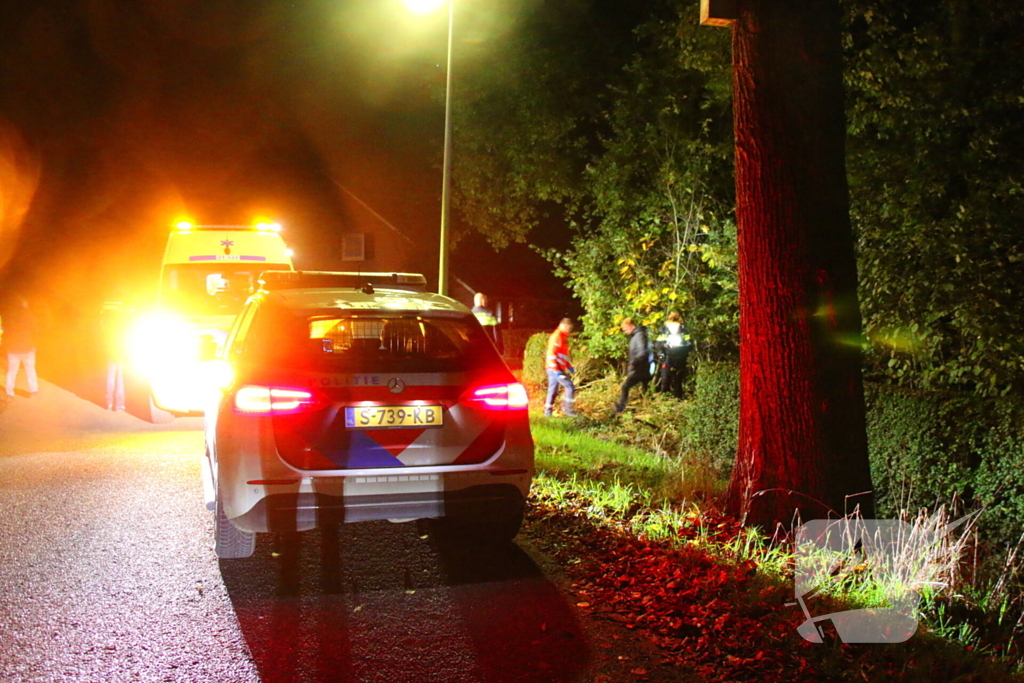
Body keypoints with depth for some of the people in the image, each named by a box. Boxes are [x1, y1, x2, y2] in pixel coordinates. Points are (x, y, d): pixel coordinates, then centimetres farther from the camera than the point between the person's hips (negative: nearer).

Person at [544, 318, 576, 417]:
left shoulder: (563, 337, 18)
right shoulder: (556, 336, -14)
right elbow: (551, 354, -20)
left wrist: (569, 366, 20)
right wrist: (556, 370, -24)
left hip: (557, 369, 10)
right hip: (555, 369, -10)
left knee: (552, 390, 11)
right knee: (570, 387, -9)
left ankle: (548, 411, 14)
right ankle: (567, 408, -7)